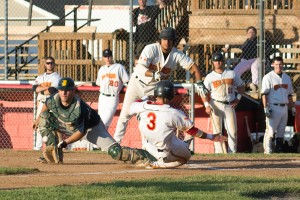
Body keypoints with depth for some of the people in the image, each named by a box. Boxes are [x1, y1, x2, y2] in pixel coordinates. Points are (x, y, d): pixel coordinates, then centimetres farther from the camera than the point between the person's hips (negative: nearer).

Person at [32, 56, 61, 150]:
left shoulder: (56, 77, 2)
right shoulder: (40, 77, 18)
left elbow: (53, 90, -14)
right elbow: (34, 88, -1)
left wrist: (41, 90, -2)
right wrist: (47, 88, -12)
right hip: (41, 103, 5)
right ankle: (37, 147, 8)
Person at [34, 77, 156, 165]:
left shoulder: (80, 108, -37)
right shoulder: (53, 100, -21)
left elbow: (81, 132, -29)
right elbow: (46, 105, 6)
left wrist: (65, 142, -31)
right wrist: (39, 118, 19)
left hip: (91, 127, -7)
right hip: (68, 126, 7)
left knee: (115, 151, -23)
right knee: (45, 118, -7)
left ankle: (143, 157, -13)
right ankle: (54, 153, -8)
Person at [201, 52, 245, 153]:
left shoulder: (232, 74, 7)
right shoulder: (210, 77, 2)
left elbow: (241, 86, 16)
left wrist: (238, 98, 2)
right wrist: (207, 105, -15)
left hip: (229, 105, 1)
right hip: (216, 105, -1)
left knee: (232, 131, -3)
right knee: (217, 131, -2)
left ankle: (232, 153, 0)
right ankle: (219, 153, -1)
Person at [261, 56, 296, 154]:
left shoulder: (286, 77, 15)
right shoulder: (268, 77, -4)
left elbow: (289, 94, 21)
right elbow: (264, 94, -9)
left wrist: (293, 107, 16)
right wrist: (266, 108, -17)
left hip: (284, 107, 6)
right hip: (273, 107, -6)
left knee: (281, 131, 8)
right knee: (270, 130, -10)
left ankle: (279, 150, 12)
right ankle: (267, 150, -9)